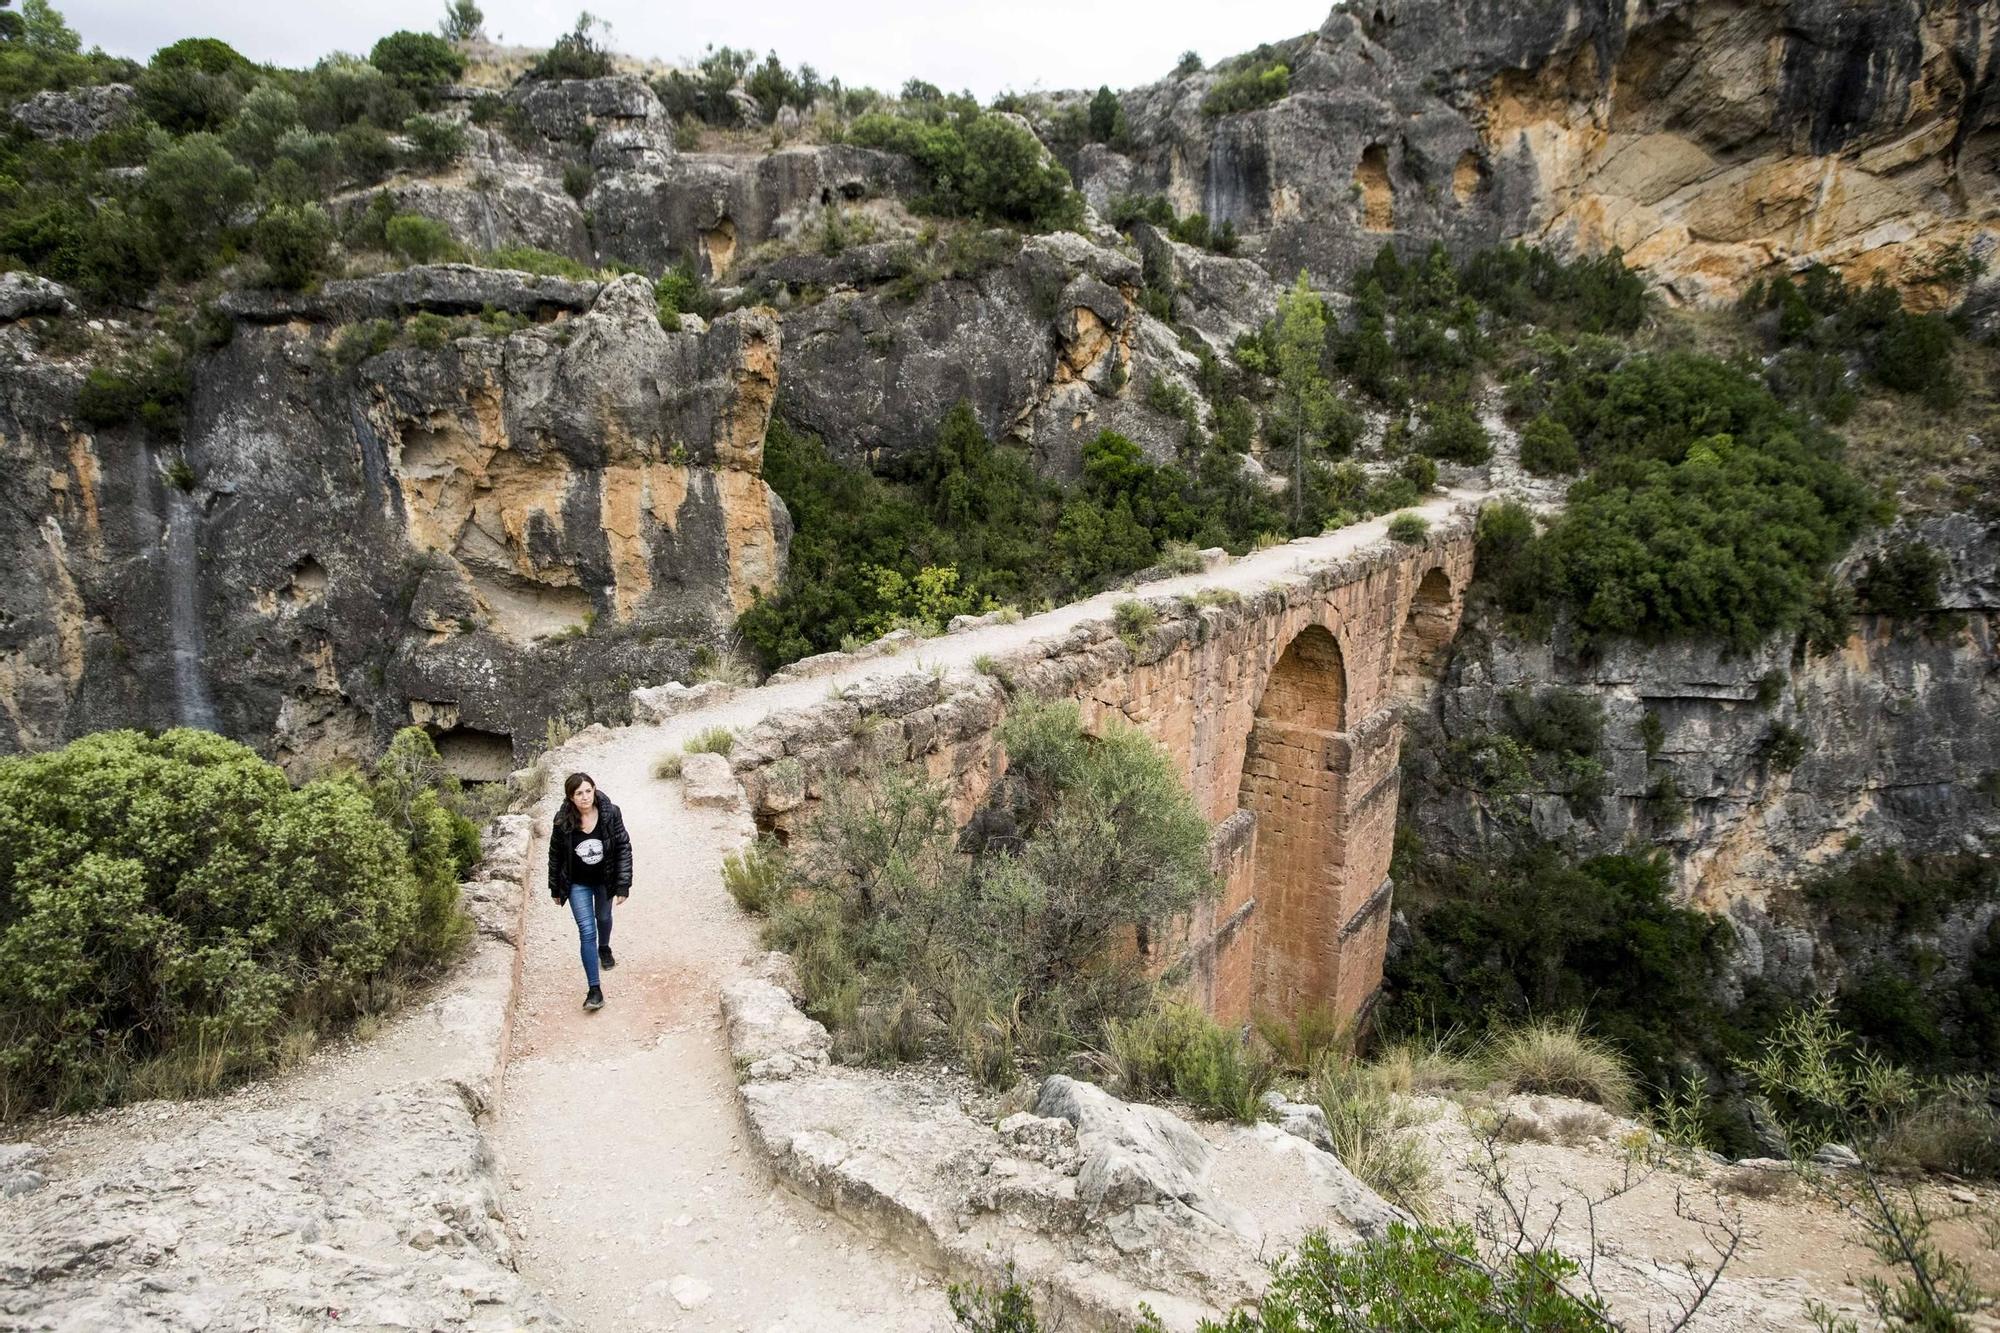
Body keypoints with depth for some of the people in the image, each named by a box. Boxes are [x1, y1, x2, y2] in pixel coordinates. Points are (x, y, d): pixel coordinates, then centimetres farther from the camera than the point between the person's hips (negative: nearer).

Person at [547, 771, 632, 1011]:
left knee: (603, 917, 27)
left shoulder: (610, 814, -20)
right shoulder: (563, 822, -19)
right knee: (587, 931, -8)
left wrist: (623, 885, -15)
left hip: (605, 880, 2)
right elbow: (555, 856, -5)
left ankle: (604, 948, 60)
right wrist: (555, 889, 3)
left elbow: (624, 848, -13)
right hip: (578, 884, -1)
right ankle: (595, 989, -6)